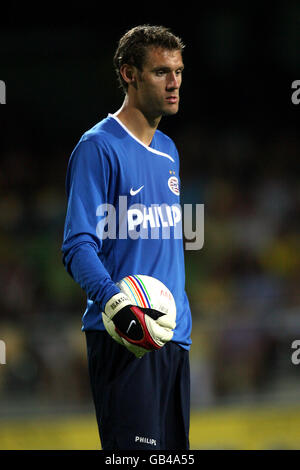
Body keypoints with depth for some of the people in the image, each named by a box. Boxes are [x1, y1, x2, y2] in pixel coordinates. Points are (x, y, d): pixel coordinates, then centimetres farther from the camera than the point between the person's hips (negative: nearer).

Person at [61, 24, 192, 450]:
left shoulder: (168, 151, 17)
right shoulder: (99, 147, -9)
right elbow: (79, 245, -15)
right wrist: (116, 303, -31)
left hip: (173, 336, 8)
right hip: (123, 339, -8)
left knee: (173, 445, 9)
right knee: (135, 448, -14)